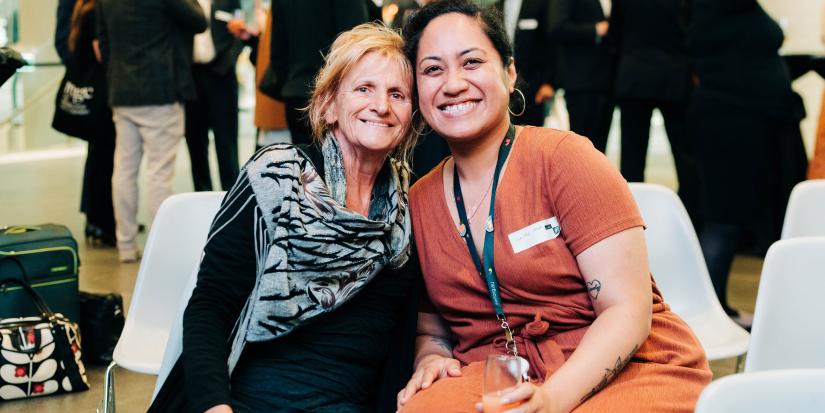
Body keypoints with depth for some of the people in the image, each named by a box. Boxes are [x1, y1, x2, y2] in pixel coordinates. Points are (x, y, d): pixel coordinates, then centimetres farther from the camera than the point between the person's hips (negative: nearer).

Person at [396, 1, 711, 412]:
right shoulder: (418, 201, 6)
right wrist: (432, 359, -7)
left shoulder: (564, 158, -9)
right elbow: (432, 326, 16)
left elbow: (628, 310, -14)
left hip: (625, 373, -3)